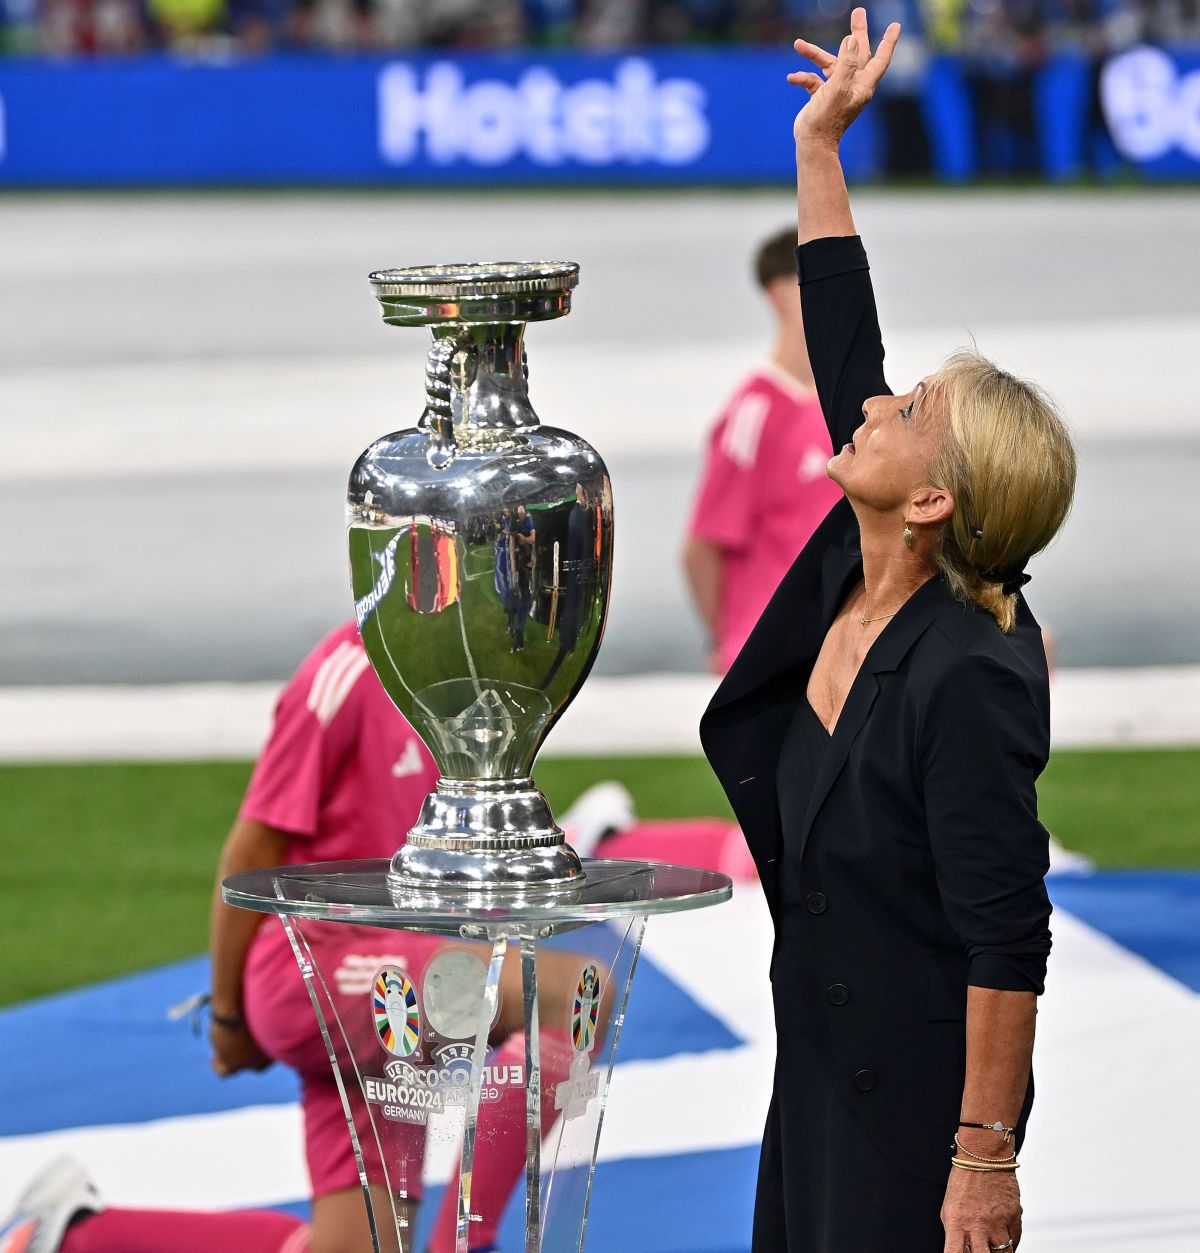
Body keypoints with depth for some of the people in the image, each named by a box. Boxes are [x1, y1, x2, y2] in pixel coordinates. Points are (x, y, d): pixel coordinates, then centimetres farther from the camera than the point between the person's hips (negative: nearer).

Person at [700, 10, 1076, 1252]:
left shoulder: (969, 679, -22)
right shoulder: (849, 580, 2)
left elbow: (1008, 942, -24)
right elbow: (842, 355, 13)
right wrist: (818, 145, 15)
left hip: (919, 1102, -9)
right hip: (824, 1071, 9)